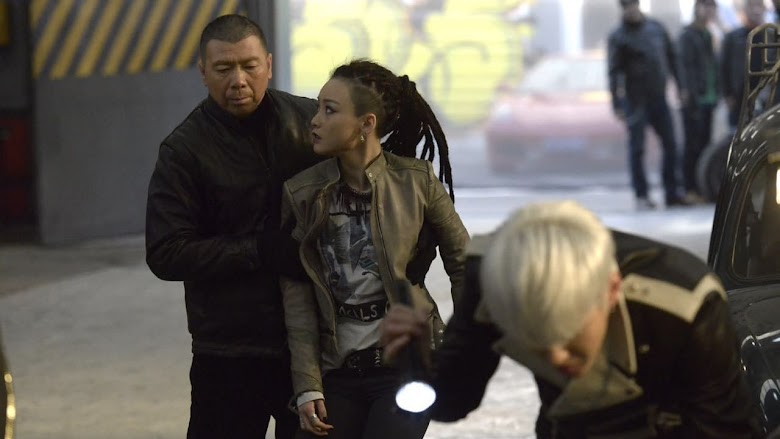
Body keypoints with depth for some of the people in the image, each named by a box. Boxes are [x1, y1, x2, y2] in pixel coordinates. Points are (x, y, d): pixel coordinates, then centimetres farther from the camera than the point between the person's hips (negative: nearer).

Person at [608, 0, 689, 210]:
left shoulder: (656, 28, 8)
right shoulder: (618, 37, -6)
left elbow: (672, 58, 16)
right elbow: (614, 72, -9)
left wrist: (681, 85, 11)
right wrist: (617, 104, -14)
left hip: (659, 98, 5)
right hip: (636, 100, -5)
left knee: (670, 145, 6)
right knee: (637, 149, -2)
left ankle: (672, 193, 14)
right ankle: (641, 196, 3)